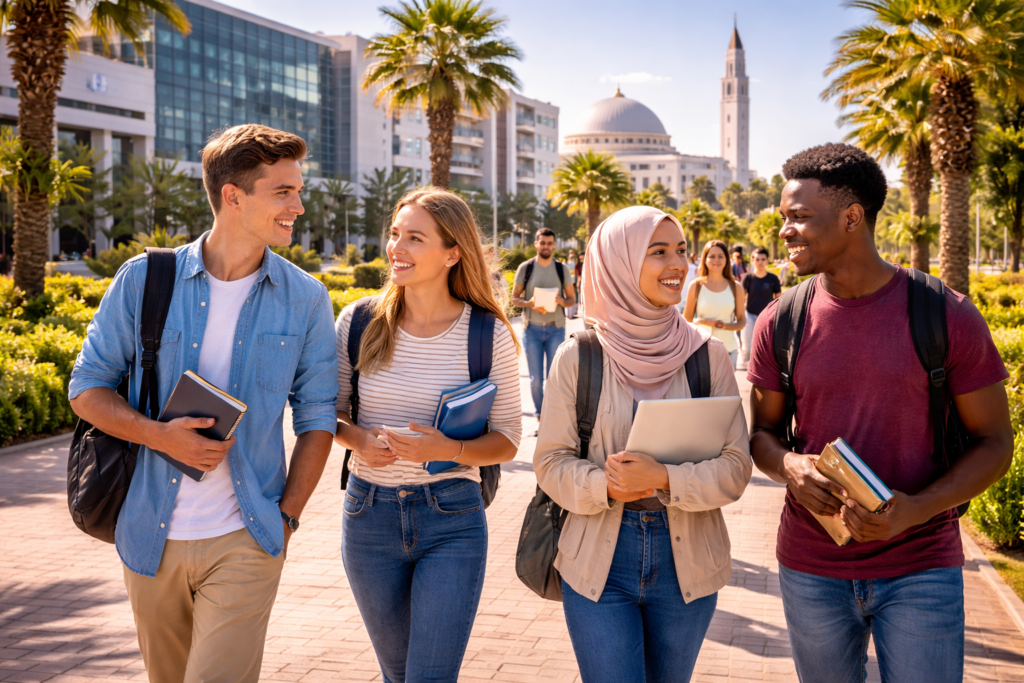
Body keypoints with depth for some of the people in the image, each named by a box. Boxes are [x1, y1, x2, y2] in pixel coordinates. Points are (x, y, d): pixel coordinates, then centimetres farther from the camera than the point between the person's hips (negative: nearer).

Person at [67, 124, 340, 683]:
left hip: (245, 541, -1)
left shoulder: (306, 299, -1)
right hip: (153, 537, 1)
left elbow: (316, 416, 4)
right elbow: (87, 388, 2)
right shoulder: (144, 280, -4)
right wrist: (159, 435, -16)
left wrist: (287, 514, -3)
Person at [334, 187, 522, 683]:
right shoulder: (359, 322, -2)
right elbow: (327, 412, 8)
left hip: (452, 519, -3)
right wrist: (358, 439, -14)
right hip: (370, 515, 3)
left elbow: (507, 439, -3)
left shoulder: (488, 334, -7)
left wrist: (449, 450, -22)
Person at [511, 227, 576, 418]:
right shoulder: (525, 268, 1)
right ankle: (539, 416, 17)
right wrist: (529, 304, -17)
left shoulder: (561, 269, 4)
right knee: (536, 378, 3)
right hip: (532, 329, 0)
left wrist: (560, 301, -15)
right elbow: (514, 298, 4)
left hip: (556, 329, 1)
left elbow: (571, 299, 8)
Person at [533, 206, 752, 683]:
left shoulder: (707, 353, -3)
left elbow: (736, 466, -6)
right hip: (599, 560, -2)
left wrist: (665, 479, -22)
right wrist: (605, 486, -21)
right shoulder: (578, 357, -6)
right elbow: (551, 462, -3)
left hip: (686, 559, 2)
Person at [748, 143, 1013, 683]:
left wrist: (915, 509, -19)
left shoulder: (946, 315, -8)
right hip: (812, 570, 3)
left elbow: (994, 441, -3)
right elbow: (763, 430, 9)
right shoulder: (781, 323, -1)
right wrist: (788, 467, -15)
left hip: (921, 570, -2)